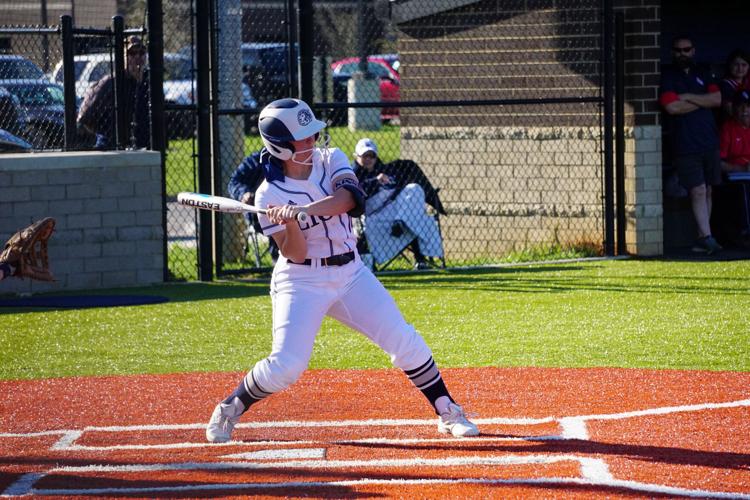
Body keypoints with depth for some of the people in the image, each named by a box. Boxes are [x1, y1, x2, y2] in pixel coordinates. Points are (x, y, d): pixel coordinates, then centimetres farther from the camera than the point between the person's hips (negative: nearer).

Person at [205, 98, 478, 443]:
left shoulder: (330, 160, -2)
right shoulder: (270, 195, -11)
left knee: (405, 342, -4)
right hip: (302, 281, -4)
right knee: (286, 365, -16)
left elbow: (351, 198, -24)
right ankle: (228, 411, 7)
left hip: (350, 274, 4)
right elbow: (295, 254, -14)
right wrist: (291, 223, -34)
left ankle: (448, 413, 10)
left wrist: (305, 209, -38)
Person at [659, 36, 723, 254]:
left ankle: (702, 238, 9)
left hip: (709, 142, 5)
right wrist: (703, 102, -3)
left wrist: (689, 97, -8)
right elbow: (672, 107, -13)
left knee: (707, 191, 5)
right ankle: (707, 237, -13)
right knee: (698, 191, -11)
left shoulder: (702, 75, 16)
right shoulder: (667, 77, 1)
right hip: (686, 145, -5)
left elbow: (717, 99, 2)